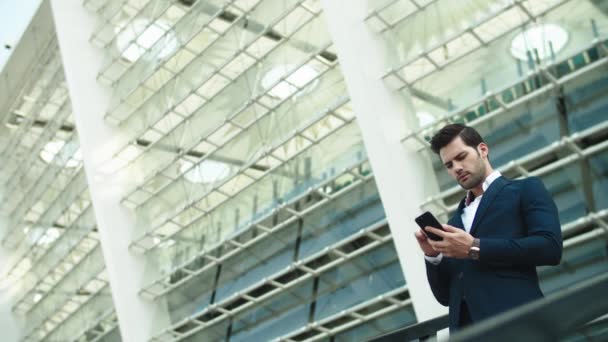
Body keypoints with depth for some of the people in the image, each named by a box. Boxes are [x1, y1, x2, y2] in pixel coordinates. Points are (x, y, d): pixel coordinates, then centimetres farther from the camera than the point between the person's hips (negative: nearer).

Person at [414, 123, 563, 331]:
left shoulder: (526, 189, 10)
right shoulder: (455, 223, 25)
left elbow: (550, 247, -8)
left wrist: (475, 248, -10)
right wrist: (433, 256, 3)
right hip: (466, 329, 4)